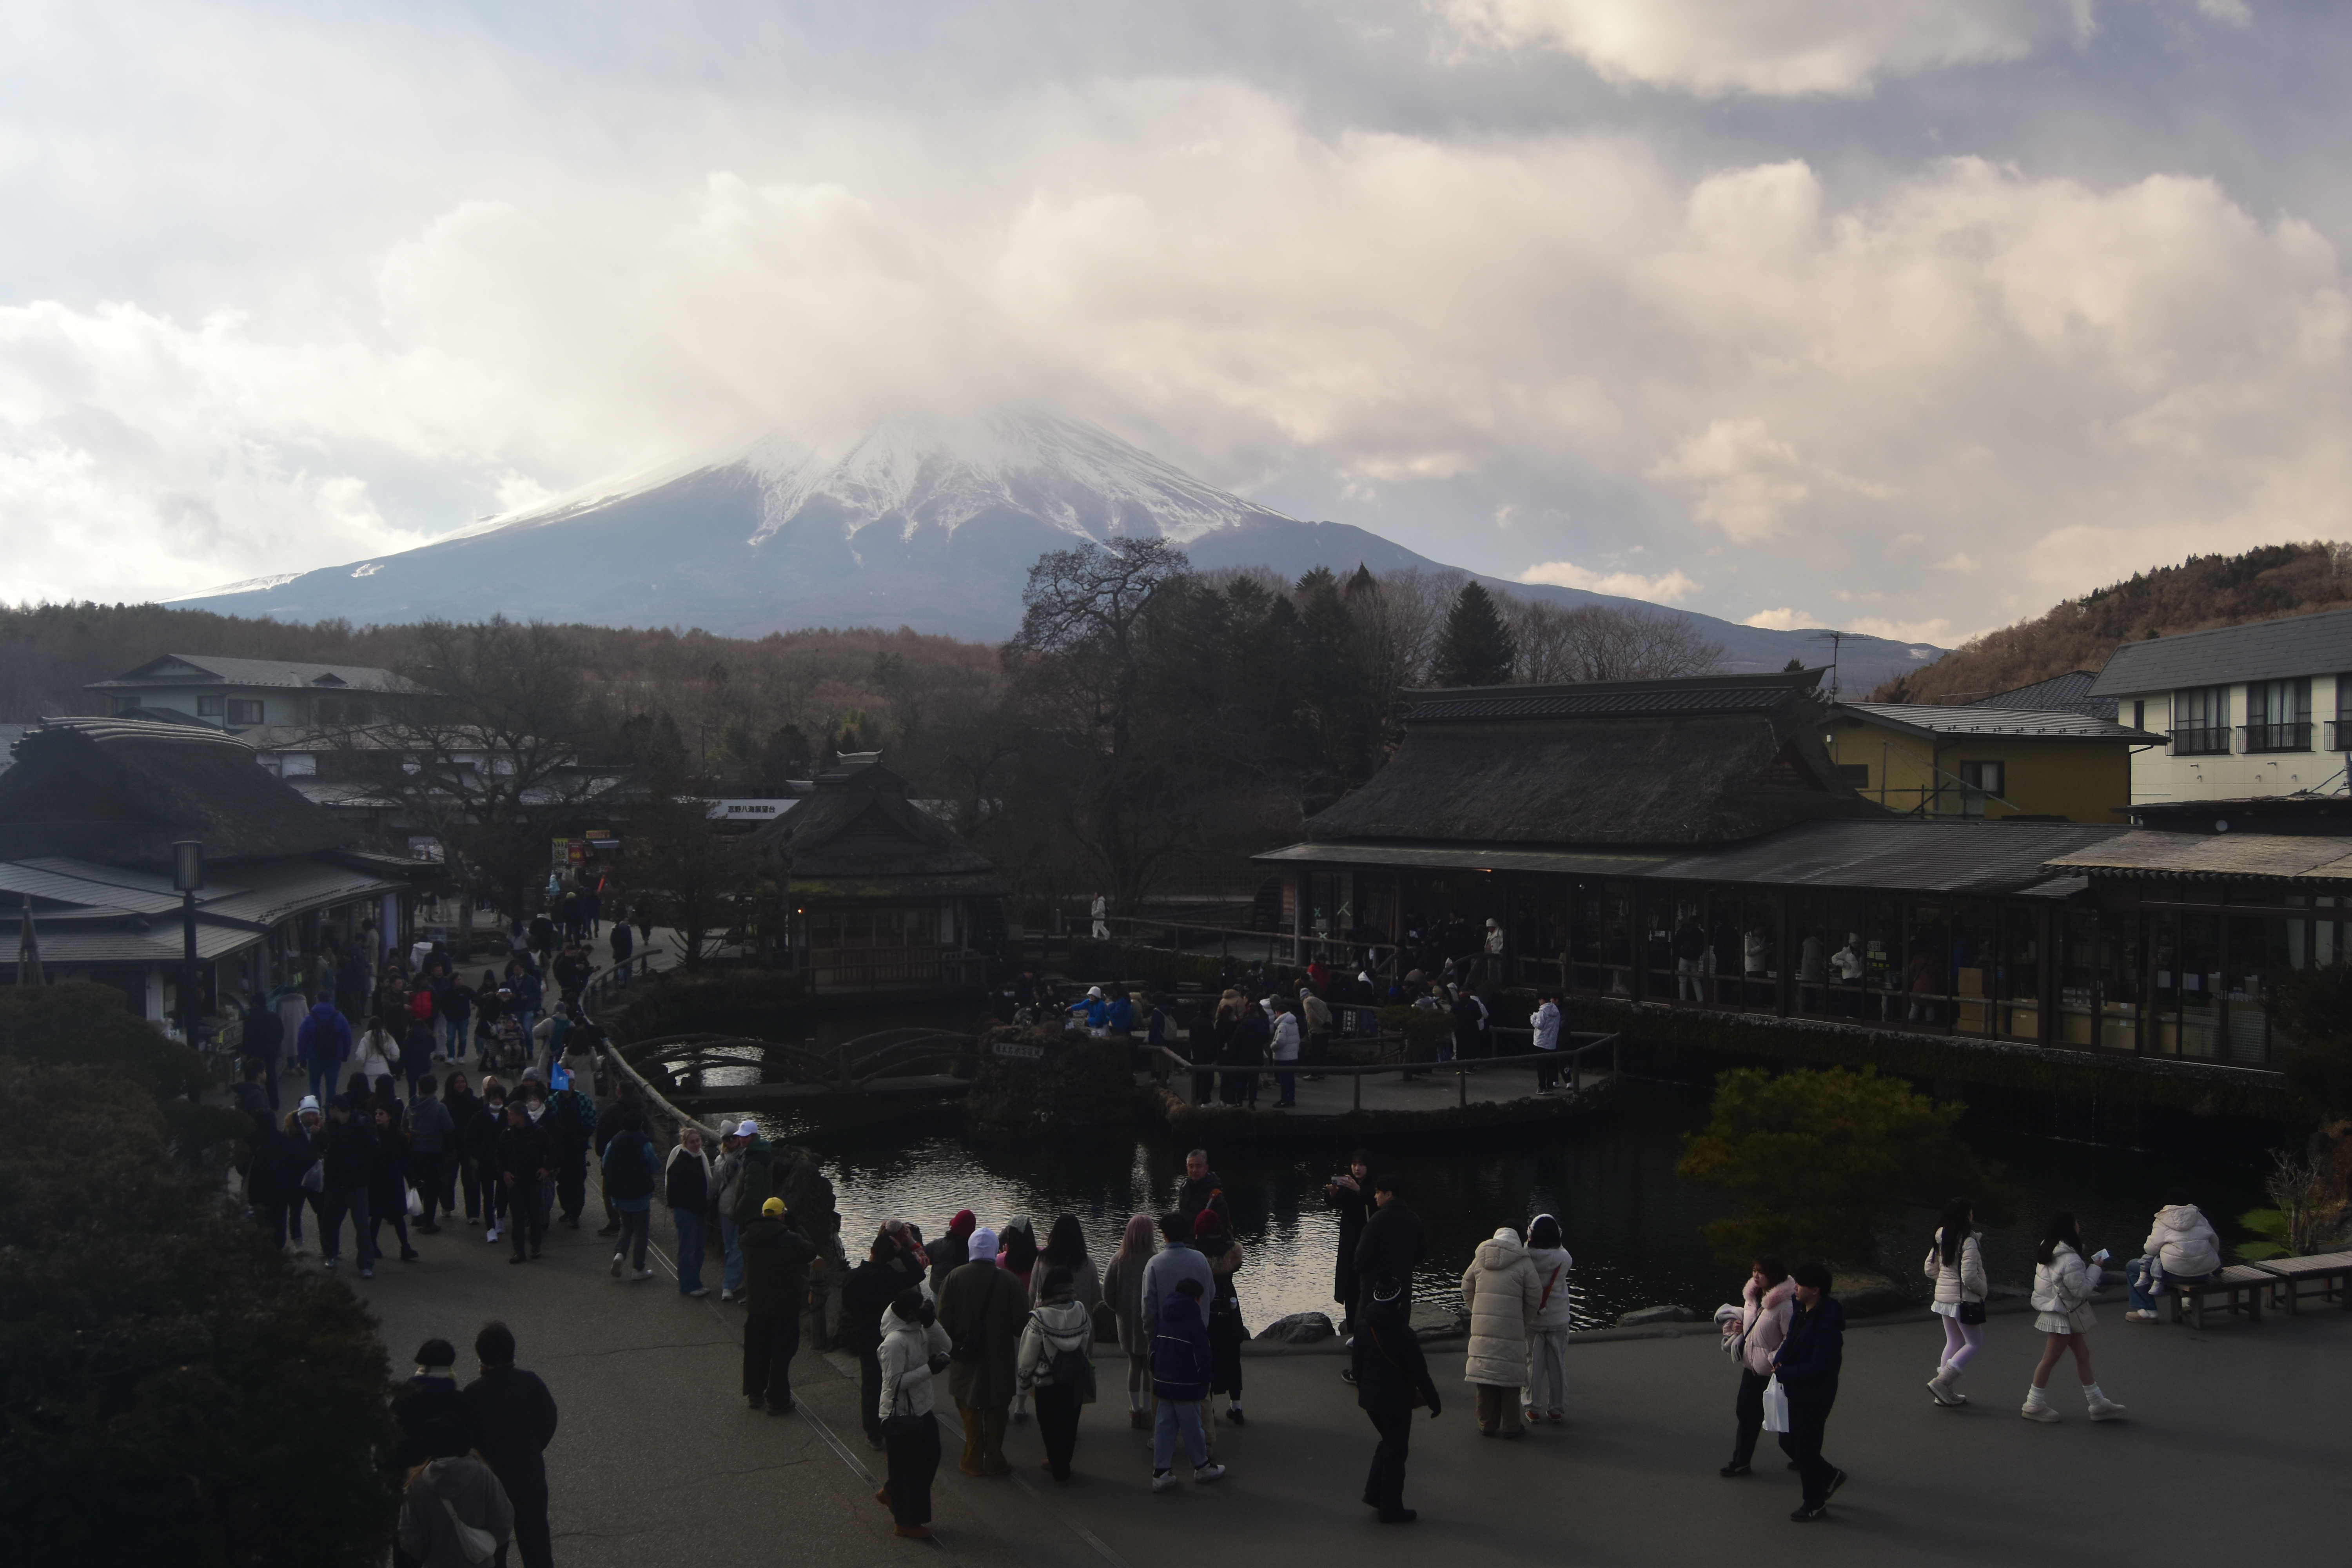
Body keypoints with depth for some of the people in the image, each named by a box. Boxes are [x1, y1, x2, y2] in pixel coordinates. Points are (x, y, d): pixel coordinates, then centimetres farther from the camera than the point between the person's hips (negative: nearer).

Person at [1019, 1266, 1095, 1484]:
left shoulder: (1039, 1318, -22)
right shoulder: (1081, 1313, -10)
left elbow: (1028, 1355, -12)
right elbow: (1088, 1347, 4)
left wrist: (1024, 1377, 3)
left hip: (1048, 1383, -4)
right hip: (1076, 1381, 4)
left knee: (1051, 1425, 11)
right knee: (1069, 1423, 20)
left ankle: (1060, 1472, 17)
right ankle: (1061, 1463, 36)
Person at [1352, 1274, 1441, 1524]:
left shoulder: (1363, 1327, -2)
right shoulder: (1404, 1334, -21)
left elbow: (1356, 1363, 9)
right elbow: (1420, 1372, -16)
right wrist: (1433, 1400, -4)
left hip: (1369, 1398, 6)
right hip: (1396, 1402, -6)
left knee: (1388, 1443, 23)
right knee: (1396, 1452, 5)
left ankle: (1374, 1494, 23)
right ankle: (1391, 1510, 12)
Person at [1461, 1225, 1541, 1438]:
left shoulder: (1480, 1260, 10)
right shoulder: (1523, 1264, -1)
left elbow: (1467, 1288, 17)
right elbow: (1535, 1295, 1)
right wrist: (1526, 1322, 14)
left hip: (1482, 1326, 3)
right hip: (1510, 1328, -3)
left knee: (1485, 1372, 8)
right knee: (1510, 1375, 4)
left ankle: (1487, 1425, 14)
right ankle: (1511, 1426, 9)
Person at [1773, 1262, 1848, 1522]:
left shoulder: (1827, 1324, -26)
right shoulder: (1802, 1314, 2)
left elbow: (1819, 1367, -27)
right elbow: (1790, 1342, 13)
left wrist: (1785, 1373, -21)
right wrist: (1779, 1359, -7)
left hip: (1815, 1397, -9)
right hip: (1797, 1392, 9)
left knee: (1806, 1450, 3)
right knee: (1788, 1442, 18)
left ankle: (1815, 1504, 21)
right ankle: (1830, 1476, 38)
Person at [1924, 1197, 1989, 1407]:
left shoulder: (1942, 1240, 4)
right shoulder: (1968, 1243, -21)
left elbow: (1930, 1269, 10)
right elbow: (1969, 1277, -25)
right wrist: (1985, 1290, -8)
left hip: (1943, 1297, 8)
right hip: (1964, 1300, -8)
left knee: (1954, 1343, 18)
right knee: (1974, 1344, 4)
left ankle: (1946, 1393, 19)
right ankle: (1941, 1382, -6)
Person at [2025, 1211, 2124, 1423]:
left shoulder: (2049, 1251, 2)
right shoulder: (2070, 1260, -28)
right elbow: (2081, 1289, -22)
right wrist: (2095, 1268, -13)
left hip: (2060, 1312, 10)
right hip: (2062, 1316, -10)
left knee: (2083, 1355, 16)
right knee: (2050, 1359, 3)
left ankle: (2098, 1404, 23)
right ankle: (2034, 1406, 14)